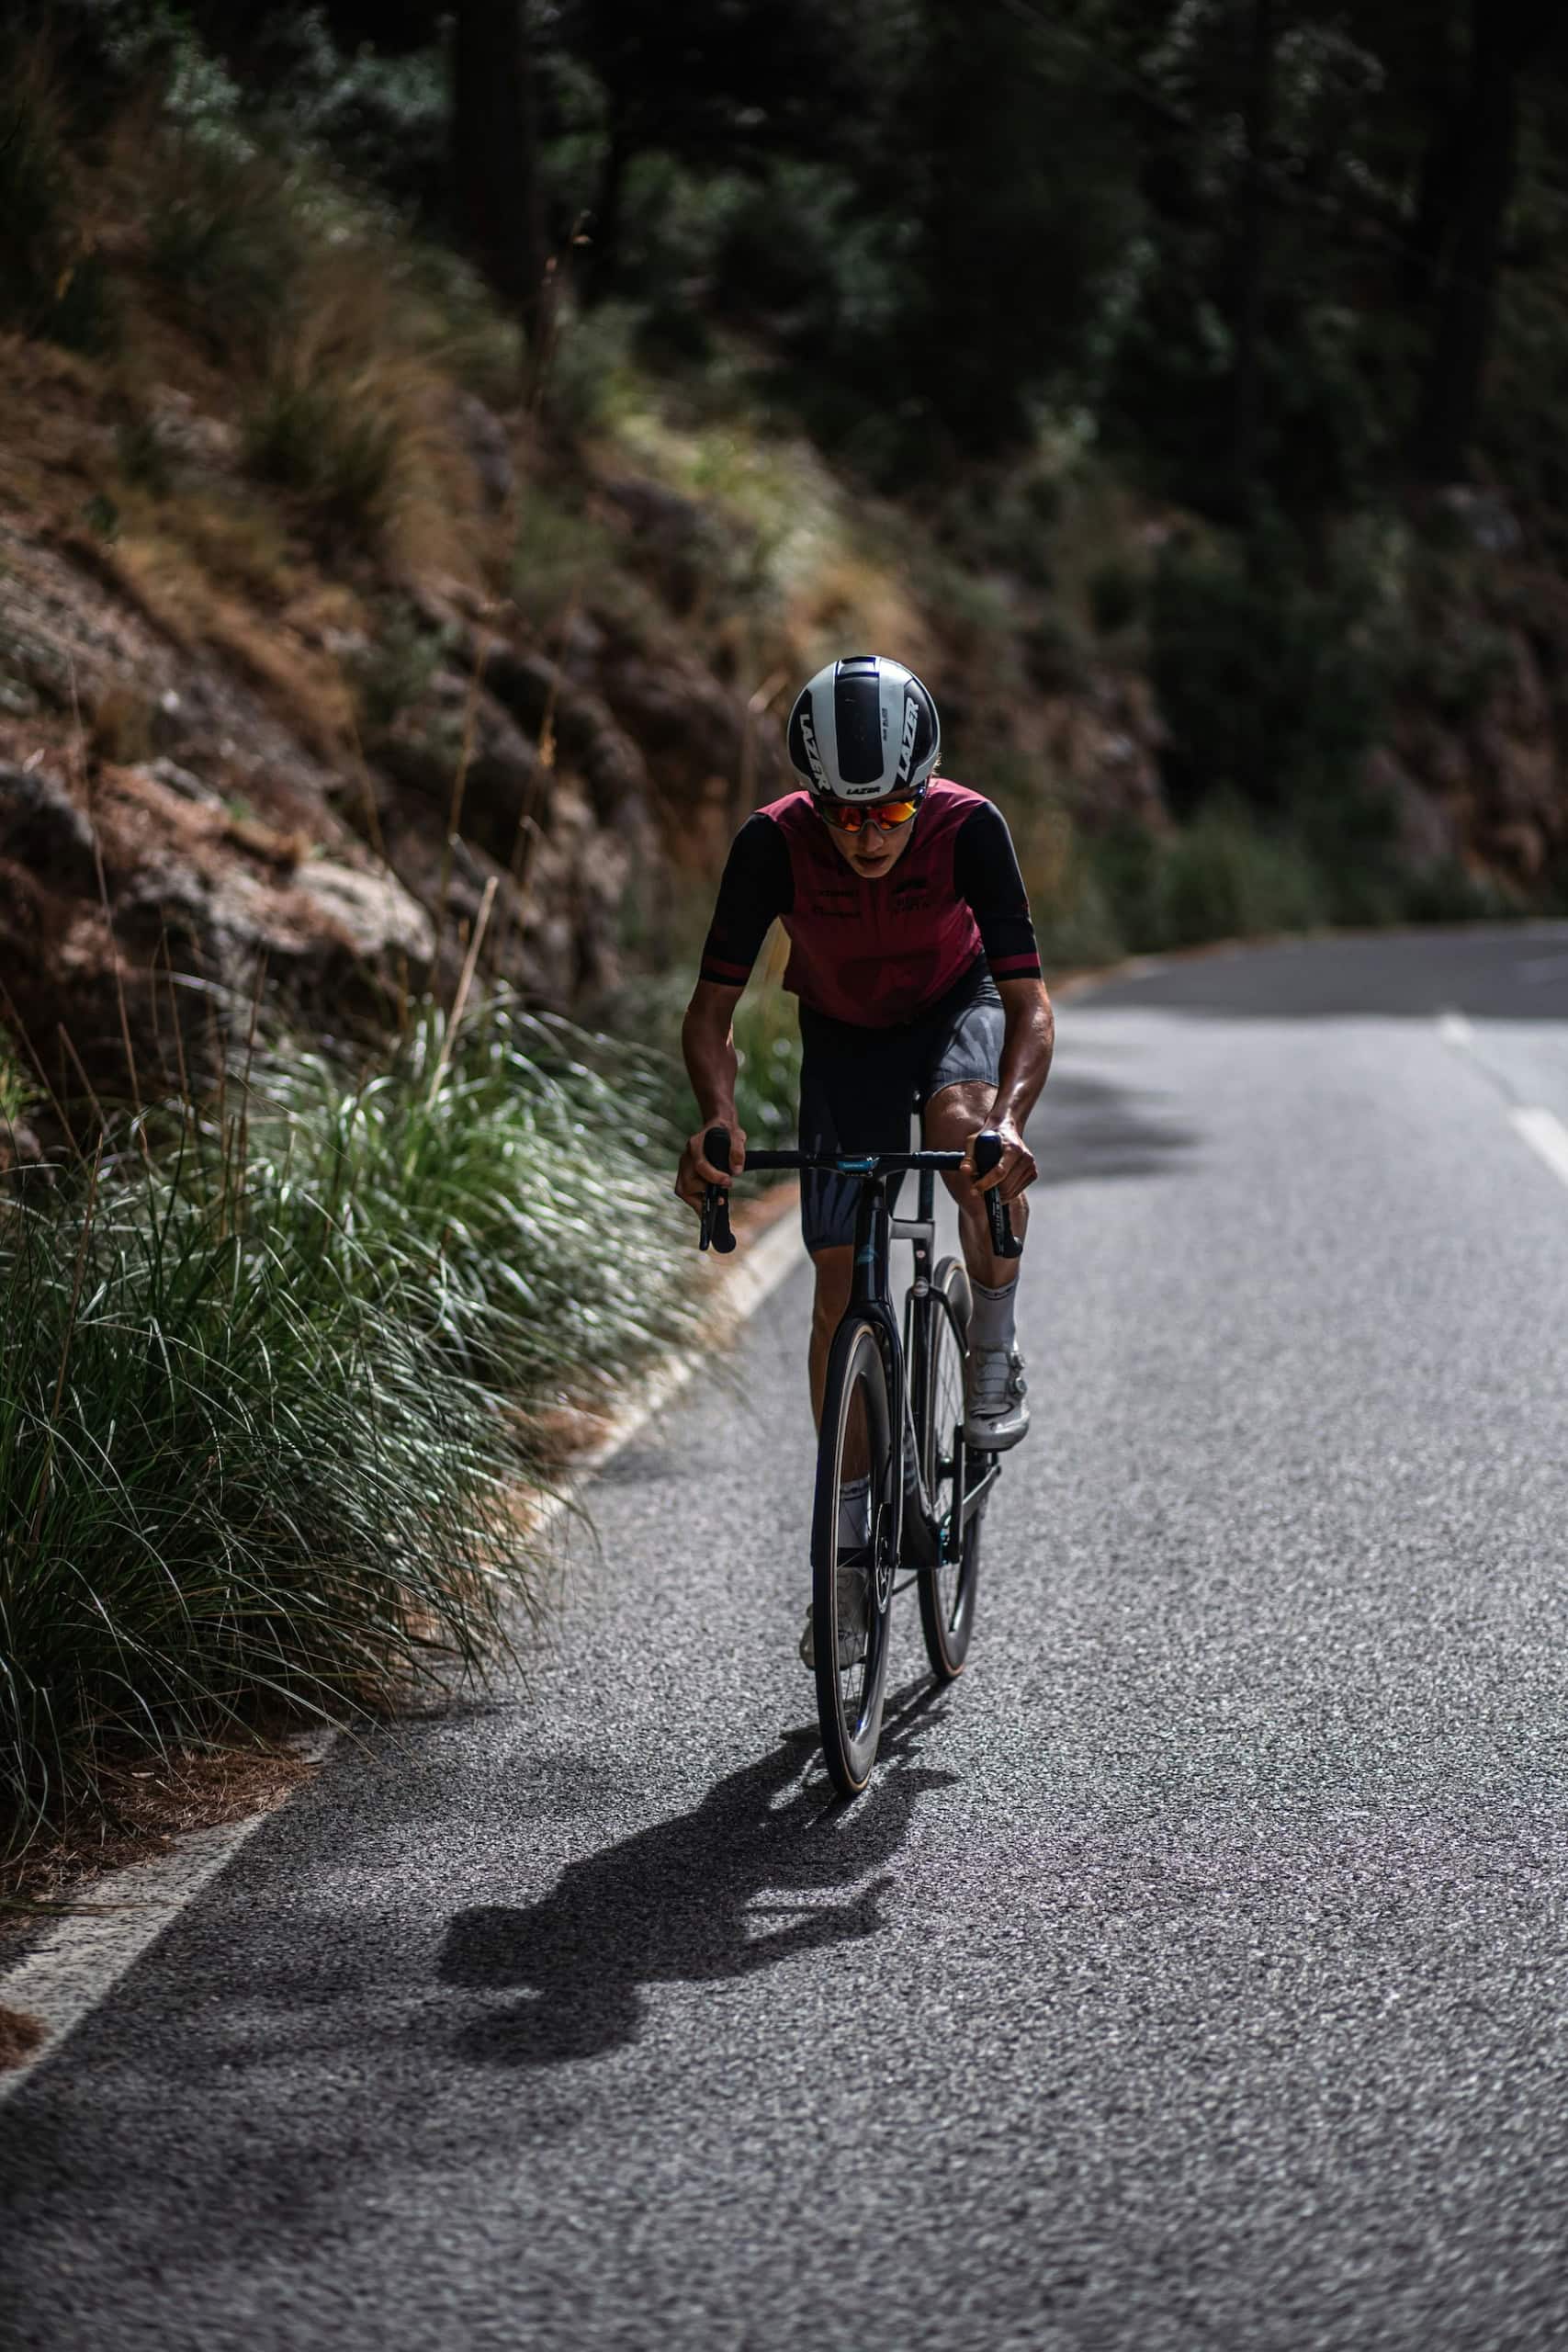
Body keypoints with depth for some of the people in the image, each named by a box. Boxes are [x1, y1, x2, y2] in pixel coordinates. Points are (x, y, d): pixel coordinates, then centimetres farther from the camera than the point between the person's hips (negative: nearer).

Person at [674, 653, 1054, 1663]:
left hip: (957, 1010, -1)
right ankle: (850, 1543, 9)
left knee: (965, 1128, -38)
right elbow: (712, 1011, -26)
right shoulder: (775, 842, -29)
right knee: (841, 1293, -3)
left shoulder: (970, 828, -32)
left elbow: (1030, 1003, -34)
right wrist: (719, 1118, -46)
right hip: (845, 1036, 2)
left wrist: (1010, 1119, -53)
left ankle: (996, 1350, -13)